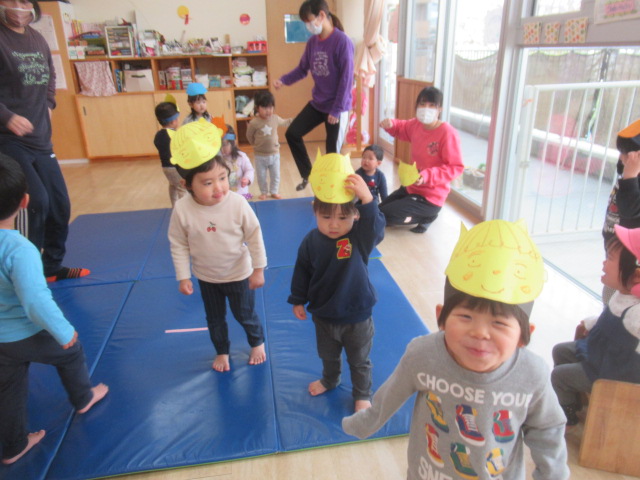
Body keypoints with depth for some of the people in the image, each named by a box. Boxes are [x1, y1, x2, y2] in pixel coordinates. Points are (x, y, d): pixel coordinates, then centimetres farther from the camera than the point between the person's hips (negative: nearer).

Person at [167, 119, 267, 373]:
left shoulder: (238, 203, -27)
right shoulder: (182, 209, -24)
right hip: (206, 277, 2)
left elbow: (254, 237, -15)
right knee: (214, 318, 23)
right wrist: (183, 277, -7)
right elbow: (178, 245, -11)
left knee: (245, 316, 19)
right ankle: (222, 351, 51)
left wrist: (258, 270, -8)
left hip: (239, 274, -2)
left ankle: (257, 343, 50)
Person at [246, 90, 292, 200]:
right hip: (260, 155, -3)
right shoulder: (254, 122, -20)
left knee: (275, 176, 14)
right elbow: (249, 136, -4)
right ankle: (264, 192, 31)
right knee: (261, 176, 11)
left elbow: (284, 123, 14)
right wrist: (257, 145, 6)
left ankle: (274, 192, 33)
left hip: (275, 154, 3)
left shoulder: (275, 118, -9)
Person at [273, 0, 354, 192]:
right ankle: (307, 174, 22)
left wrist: (337, 109, -19)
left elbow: (346, 79, -19)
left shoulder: (342, 41, -17)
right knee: (292, 133, 6)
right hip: (317, 103, 7)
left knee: (333, 152, 3)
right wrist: (283, 80, -7)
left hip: (337, 107, -7)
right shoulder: (312, 42, 3)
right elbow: (302, 69, 12)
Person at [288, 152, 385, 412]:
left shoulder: (361, 237, -23)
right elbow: (302, 271, -1)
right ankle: (330, 380, 60)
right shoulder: (311, 241, -14)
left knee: (359, 361, 21)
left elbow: (377, 228, -46)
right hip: (323, 315, 3)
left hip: (356, 315, -3)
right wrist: (298, 301, 5)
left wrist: (367, 198, -59)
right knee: (328, 356, 30)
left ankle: (362, 394, 47)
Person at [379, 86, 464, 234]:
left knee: (381, 216, -16)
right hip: (411, 187, 8)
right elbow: (401, 128, 21)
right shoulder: (416, 125, -2)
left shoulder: (448, 133, -23)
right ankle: (422, 215, 21)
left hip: (430, 198, -8)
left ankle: (426, 216, 3)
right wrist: (390, 125, -2)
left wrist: (428, 176, -33)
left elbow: (456, 167, -22)